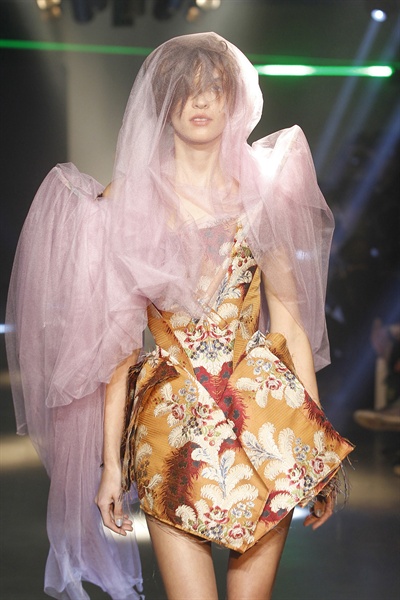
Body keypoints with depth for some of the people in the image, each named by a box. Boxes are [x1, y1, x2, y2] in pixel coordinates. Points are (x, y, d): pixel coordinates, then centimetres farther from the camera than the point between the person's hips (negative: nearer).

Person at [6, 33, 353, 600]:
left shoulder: (263, 191, 7)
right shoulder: (128, 201, 3)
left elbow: (290, 318, 8)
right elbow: (119, 338, 1)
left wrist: (318, 444, 4)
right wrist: (110, 462, -2)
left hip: (266, 415, 2)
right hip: (173, 421, -1)